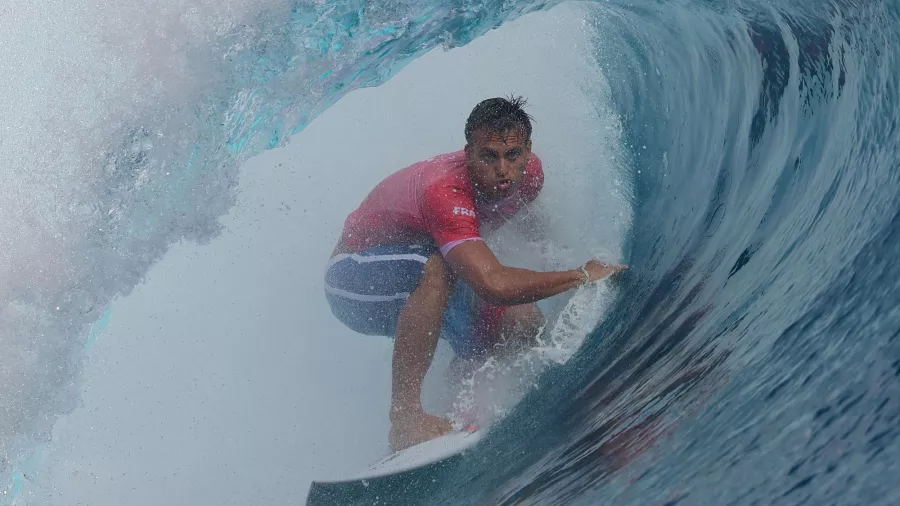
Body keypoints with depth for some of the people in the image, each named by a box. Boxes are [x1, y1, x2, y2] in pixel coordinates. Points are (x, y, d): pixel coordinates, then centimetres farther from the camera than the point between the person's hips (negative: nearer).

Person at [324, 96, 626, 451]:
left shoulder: (528, 173, -14)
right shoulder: (445, 192, -38)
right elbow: (495, 285, -49)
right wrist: (582, 275, -37)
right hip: (354, 281, -7)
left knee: (524, 322, -13)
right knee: (438, 267, -40)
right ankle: (404, 415, -35)